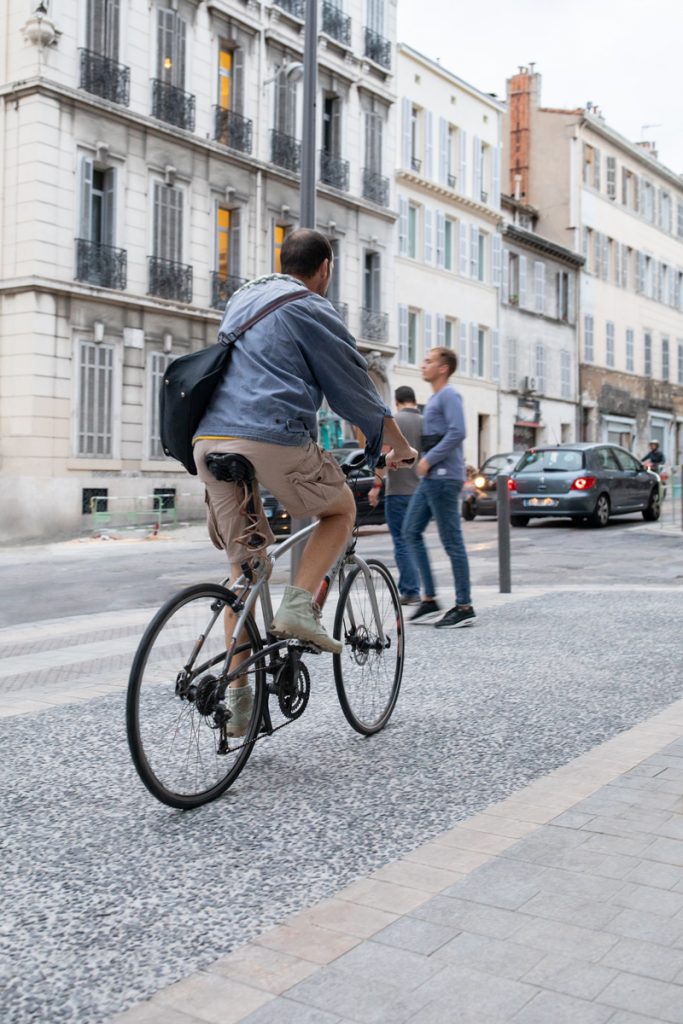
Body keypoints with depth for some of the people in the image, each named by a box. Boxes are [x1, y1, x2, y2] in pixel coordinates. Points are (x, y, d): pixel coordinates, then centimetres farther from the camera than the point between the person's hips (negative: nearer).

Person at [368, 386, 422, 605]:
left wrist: (377, 484, -11)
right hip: (421, 490, 5)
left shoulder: (393, 421, -5)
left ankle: (411, 591, -5)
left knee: (402, 541, -2)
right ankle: (408, 587, 19)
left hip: (398, 490, -5)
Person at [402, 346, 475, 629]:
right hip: (430, 478, 10)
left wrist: (429, 459, -18)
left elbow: (457, 433, -22)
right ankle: (429, 600, 11)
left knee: (452, 542, -6)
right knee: (411, 532, 8)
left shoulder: (449, 396, -9)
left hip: (443, 478, -10)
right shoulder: (434, 397, 20)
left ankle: (464, 608, 1)